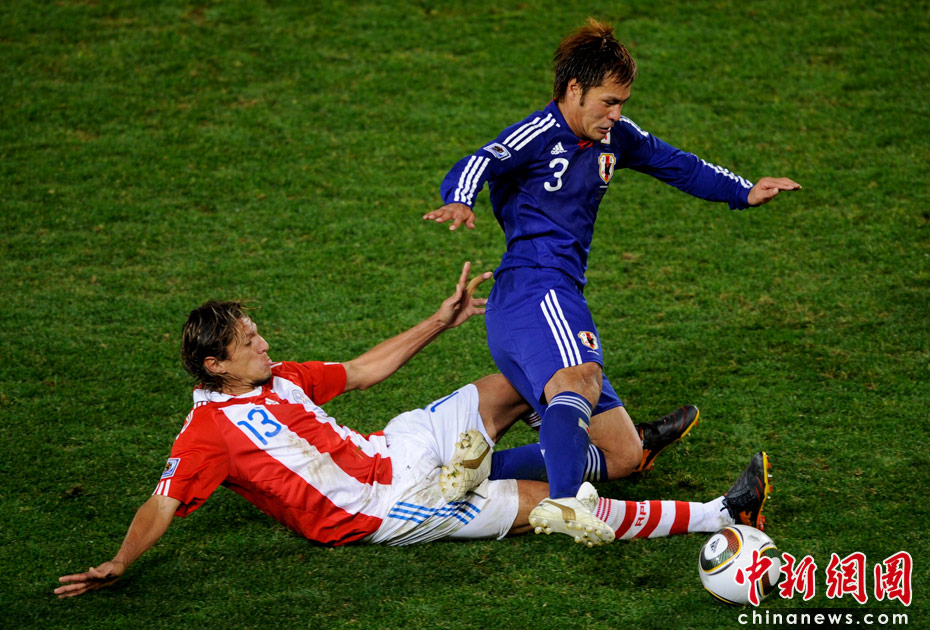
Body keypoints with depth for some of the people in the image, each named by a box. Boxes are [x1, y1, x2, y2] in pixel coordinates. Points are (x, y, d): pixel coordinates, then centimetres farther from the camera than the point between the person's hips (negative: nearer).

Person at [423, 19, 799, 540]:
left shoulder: (614, 136, 18)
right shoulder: (540, 135, -6)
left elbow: (676, 164, 32)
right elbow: (474, 167, -22)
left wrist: (745, 192, 24)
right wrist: (460, 203, -45)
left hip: (563, 299, 9)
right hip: (534, 287, -9)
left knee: (623, 457, 5)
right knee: (582, 378, -41)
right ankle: (564, 502, -63)